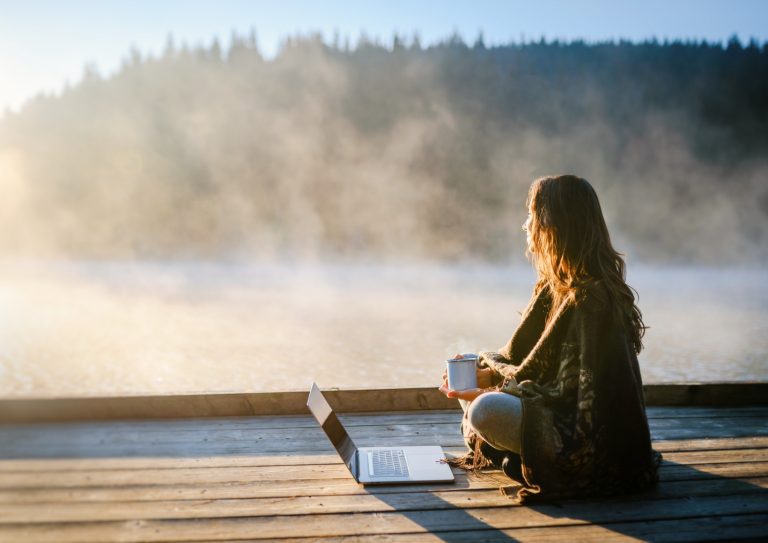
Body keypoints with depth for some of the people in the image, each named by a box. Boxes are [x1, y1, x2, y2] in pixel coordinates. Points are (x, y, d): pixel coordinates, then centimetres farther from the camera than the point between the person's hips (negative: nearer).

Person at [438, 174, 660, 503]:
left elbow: (569, 393, -23)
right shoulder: (557, 285, 6)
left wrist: (488, 393, -20)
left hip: (597, 440, -10)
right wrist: (483, 374, -5)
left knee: (486, 412, -28)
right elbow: (523, 354, 11)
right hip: (563, 412, 10)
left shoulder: (590, 299, -24)